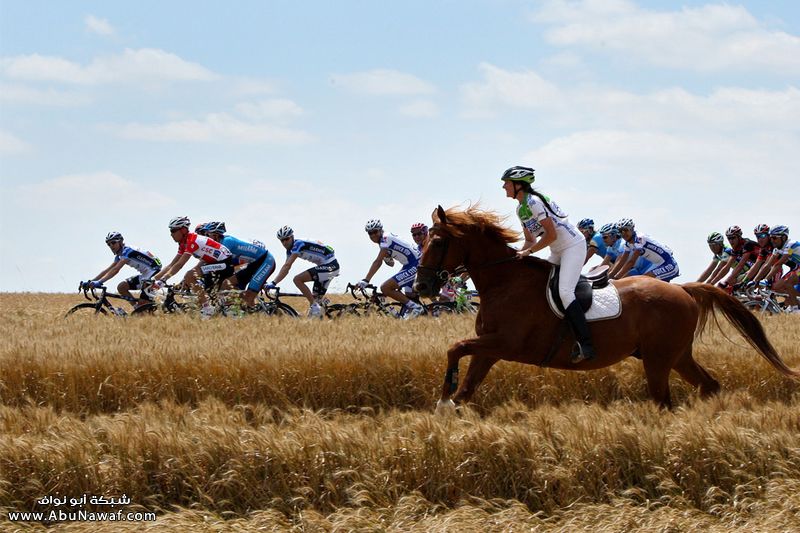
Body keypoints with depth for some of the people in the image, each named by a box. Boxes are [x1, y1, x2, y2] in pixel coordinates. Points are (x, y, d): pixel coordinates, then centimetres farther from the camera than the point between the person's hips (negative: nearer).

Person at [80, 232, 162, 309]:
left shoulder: (127, 251, -19)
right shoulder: (119, 256, 10)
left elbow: (115, 270, -29)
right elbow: (107, 270, 8)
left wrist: (99, 282, -37)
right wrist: (90, 282, -1)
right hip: (145, 275, 9)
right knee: (121, 287, -2)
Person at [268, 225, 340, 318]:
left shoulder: (298, 244, -17)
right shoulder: (290, 250, 11)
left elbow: (287, 266, -24)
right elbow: (286, 270, 12)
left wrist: (274, 282, -28)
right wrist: (273, 282, 2)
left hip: (330, 266, -10)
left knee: (297, 279, -17)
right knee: (317, 298, 12)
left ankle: (314, 306, -14)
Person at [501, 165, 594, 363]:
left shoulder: (534, 202, -19)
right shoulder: (521, 209, 11)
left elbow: (551, 235, -22)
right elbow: (531, 240, 16)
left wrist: (528, 251, -18)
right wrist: (519, 256, -1)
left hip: (574, 246, -11)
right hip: (557, 252, 11)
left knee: (564, 291, -24)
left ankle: (585, 345, -27)